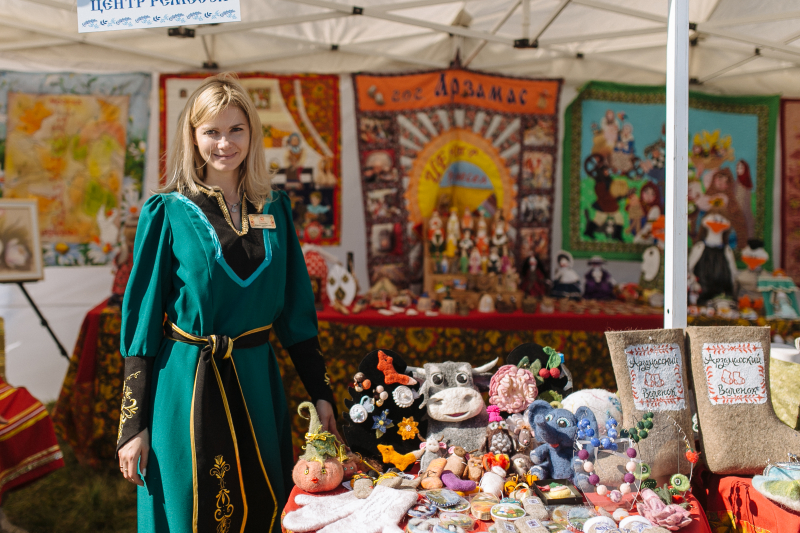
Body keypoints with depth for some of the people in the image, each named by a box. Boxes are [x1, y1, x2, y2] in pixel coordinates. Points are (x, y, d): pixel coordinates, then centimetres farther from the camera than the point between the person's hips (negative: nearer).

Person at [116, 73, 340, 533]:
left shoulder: (275, 208, 5)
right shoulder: (168, 213, -4)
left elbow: (296, 311, 9)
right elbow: (143, 322, -4)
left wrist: (321, 392, 5)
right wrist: (133, 425, -7)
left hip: (258, 385, 3)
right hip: (188, 387, -3)